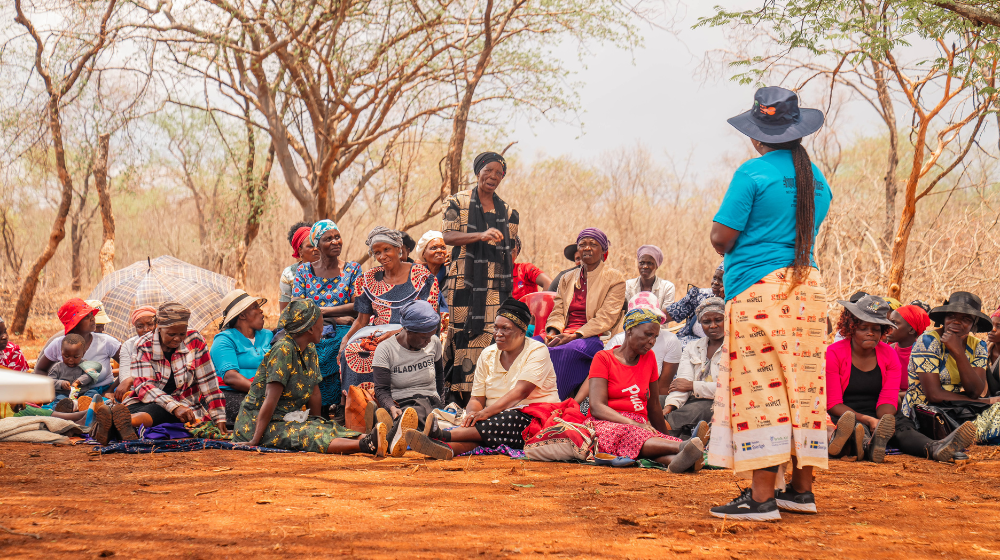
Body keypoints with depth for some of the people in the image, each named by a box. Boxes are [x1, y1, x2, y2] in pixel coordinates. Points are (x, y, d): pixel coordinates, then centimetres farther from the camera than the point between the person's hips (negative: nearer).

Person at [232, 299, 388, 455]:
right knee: (308, 436, -33)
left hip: (291, 419, 8)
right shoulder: (283, 350, -17)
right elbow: (271, 399, -23)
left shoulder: (310, 351, 9)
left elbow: (315, 395, 14)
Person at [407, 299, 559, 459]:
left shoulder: (537, 351, -4)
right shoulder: (488, 354, 13)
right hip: (498, 417, 5)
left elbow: (521, 392, -19)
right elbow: (477, 398, 9)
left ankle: (444, 435, -52)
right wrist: (471, 413, -18)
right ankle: (449, 447, -63)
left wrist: (486, 412, -32)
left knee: (509, 419, -38)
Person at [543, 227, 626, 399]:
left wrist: (574, 335, -18)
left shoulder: (615, 279, 3)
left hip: (595, 338, -5)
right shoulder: (567, 279, 22)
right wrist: (552, 332, -10)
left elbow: (606, 318, -7)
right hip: (565, 334, 5)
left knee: (566, 351, -38)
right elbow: (557, 312, 14)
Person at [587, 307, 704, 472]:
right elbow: (597, 407, -9)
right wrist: (635, 424, -21)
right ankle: (684, 447, -60)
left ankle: (674, 460, -67)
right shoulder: (603, 358, 4)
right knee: (628, 435, -41)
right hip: (606, 425, -4)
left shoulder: (648, 358, 19)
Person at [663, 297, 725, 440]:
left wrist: (693, 386, -6)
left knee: (694, 410, -39)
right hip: (694, 401, 6)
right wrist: (669, 406, -18)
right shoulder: (691, 349, 21)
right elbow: (682, 382, 4)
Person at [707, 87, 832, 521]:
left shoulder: (753, 173, -8)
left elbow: (721, 236, -9)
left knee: (758, 389, -6)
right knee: (802, 386, 11)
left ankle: (762, 496, -8)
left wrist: (731, 253, 11)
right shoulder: (815, 176, 12)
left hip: (758, 288, -7)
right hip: (807, 287, 7)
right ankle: (801, 489, 17)